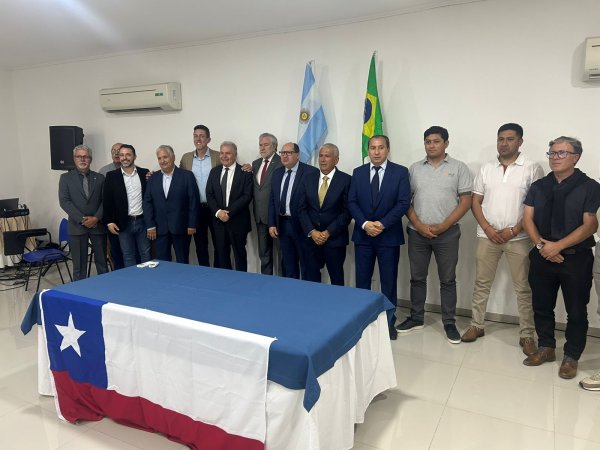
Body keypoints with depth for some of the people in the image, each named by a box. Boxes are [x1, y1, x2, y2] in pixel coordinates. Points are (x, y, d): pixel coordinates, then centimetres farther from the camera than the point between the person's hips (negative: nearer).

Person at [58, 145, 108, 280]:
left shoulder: (99, 178, 9)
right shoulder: (66, 178, 5)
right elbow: (64, 201, -4)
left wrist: (96, 218, -11)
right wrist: (82, 219, -12)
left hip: (98, 226, 1)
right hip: (77, 227, -1)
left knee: (102, 263, 6)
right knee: (79, 265, 5)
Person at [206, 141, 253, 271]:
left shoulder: (245, 173, -4)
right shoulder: (214, 172, 10)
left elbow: (247, 196, -11)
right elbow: (209, 195, 6)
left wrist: (229, 212, -17)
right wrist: (218, 212, -11)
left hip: (238, 221, -4)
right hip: (218, 220, 4)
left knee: (240, 255, 7)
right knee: (221, 255, 9)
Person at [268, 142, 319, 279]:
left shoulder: (311, 172, -10)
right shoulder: (277, 173, 11)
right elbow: (272, 200, 13)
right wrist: (272, 224, 5)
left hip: (302, 225, -6)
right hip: (282, 224, 6)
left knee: (307, 265, 7)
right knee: (288, 265, 16)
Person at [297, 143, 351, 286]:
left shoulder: (346, 180, -6)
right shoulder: (308, 178, 6)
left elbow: (347, 211, -8)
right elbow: (302, 208, 4)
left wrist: (328, 232, -13)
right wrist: (311, 231, -8)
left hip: (335, 238, -3)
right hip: (311, 237, 3)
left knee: (336, 278, 9)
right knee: (311, 277, 9)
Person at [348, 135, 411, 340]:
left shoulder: (400, 172, -1)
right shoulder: (358, 172, 7)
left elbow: (403, 203, -8)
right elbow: (352, 202, 2)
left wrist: (382, 224, -16)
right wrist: (364, 224, -13)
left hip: (389, 235, -2)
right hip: (363, 235, 2)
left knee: (389, 282, 7)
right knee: (362, 281, 8)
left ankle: (389, 321, 21)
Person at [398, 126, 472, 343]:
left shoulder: (459, 168, 1)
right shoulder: (414, 169, 7)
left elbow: (465, 201, -3)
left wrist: (442, 226, -12)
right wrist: (419, 225, -9)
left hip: (447, 233, -2)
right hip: (417, 232, 2)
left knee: (447, 280, 7)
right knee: (417, 277, 10)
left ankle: (449, 323, 19)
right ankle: (416, 318, 24)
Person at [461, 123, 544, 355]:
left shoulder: (532, 169, -2)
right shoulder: (486, 168, 8)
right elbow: (475, 202, 6)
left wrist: (514, 230, -13)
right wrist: (488, 229, -7)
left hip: (519, 238, -2)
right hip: (487, 236, 3)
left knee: (523, 288, 5)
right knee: (481, 283, 9)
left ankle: (527, 334, 17)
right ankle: (477, 325, 22)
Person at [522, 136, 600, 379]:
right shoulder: (539, 186, 9)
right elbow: (528, 218, 2)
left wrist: (558, 246, -18)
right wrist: (541, 245, -13)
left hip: (576, 258, -4)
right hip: (542, 256, 4)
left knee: (576, 311, 6)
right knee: (542, 306, 12)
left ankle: (571, 357, 21)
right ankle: (546, 348, 29)